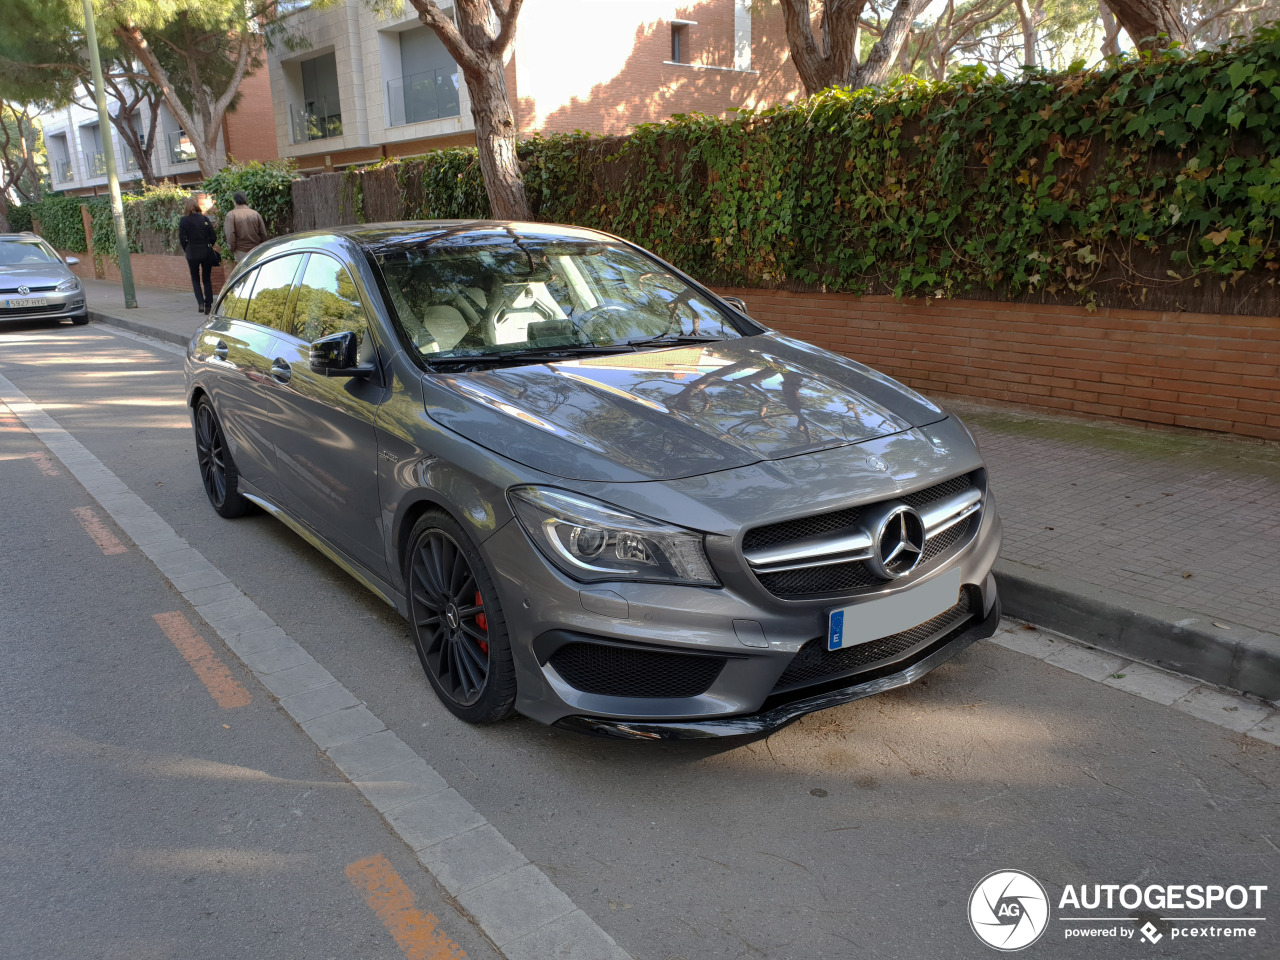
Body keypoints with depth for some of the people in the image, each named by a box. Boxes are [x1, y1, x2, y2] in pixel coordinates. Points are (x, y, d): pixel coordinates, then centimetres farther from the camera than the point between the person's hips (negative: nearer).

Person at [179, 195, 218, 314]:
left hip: (192, 254, -2)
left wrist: (187, 250, 6)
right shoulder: (205, 219, 0)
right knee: (207, 279, 10)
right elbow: (213, 236, -1)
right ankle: (208, 305, 6)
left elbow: (182, 238, -9)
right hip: (206, 253, 2)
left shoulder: (184, 220, -6)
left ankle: (200, 303, -5)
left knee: (195, 279, 12)